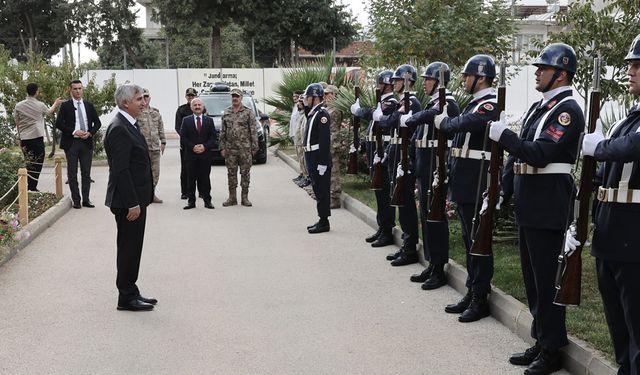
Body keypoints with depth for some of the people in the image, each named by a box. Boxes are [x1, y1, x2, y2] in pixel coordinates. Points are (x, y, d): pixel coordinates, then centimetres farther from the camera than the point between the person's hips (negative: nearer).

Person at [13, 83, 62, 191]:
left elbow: (17, 124, 9)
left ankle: (29, 186, 11)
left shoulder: (18, 106, 3)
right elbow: (49, 112, 20)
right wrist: (56, 103, 38)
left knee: (29, 163, 13)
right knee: (37, 164, 2)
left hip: (24, 138, 4)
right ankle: (32, 187, -3)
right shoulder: (40, 105, -3)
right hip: (37, 137, -3)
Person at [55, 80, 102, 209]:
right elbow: (58, 123, -6)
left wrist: (90, 133, -6)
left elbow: (97, 123, 12)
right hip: (71, 143, -3)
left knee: (86, 173, 6)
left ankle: (86, 199, 12)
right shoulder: (65, 106, 1)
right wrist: (74, 132, -15)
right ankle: (76, 200, 7)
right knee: (72, 174, 1)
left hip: (87, 142, 3)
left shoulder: (89, 106, 11)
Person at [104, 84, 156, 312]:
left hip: (135, 199, 10)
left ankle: (131, 293, 25)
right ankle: (126, 298, 9)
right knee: (128, 248, -1)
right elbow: (121, 170, -23)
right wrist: (132, 204, -23)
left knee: (132, 248, 15)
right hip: (128, 201, -10)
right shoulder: (119, 129, -18)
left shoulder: (129, 125, 13)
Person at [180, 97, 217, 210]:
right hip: (191, 155, 0)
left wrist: (205, 146, -11)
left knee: (205, 178, 3)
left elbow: (213, 137, 3)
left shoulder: (209, 120, 7)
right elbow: (183, 137, 1)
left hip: (205, 155, 0)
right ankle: (191, 201, 7)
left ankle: (207, 201, 9)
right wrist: (192, 147, -11)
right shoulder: (186, 120, 5)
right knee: (191, 179, 2)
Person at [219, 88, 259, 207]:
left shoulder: (248, 113, 1)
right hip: (230, 149, 3)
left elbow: (253, 131, -2)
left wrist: (254, 147, -7)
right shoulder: (226, 113, 10)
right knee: (231, 173, 5)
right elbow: (222, 132, 11)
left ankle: (244, 198, 9)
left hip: (245, 148, -3)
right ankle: (232, 197, 13)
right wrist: (222, 147, 4)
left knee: (245, 172, 1)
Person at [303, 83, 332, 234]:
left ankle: (324, 222, 2)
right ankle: (322, 220, 21)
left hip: (320, 159, -10)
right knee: (318, 190, 13)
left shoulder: (322, 114, -15)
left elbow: (325, 140, -20)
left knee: (322, 191, -3)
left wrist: (322, 162, -23)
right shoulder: (312, 113, 15)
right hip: (312, 159, 10)